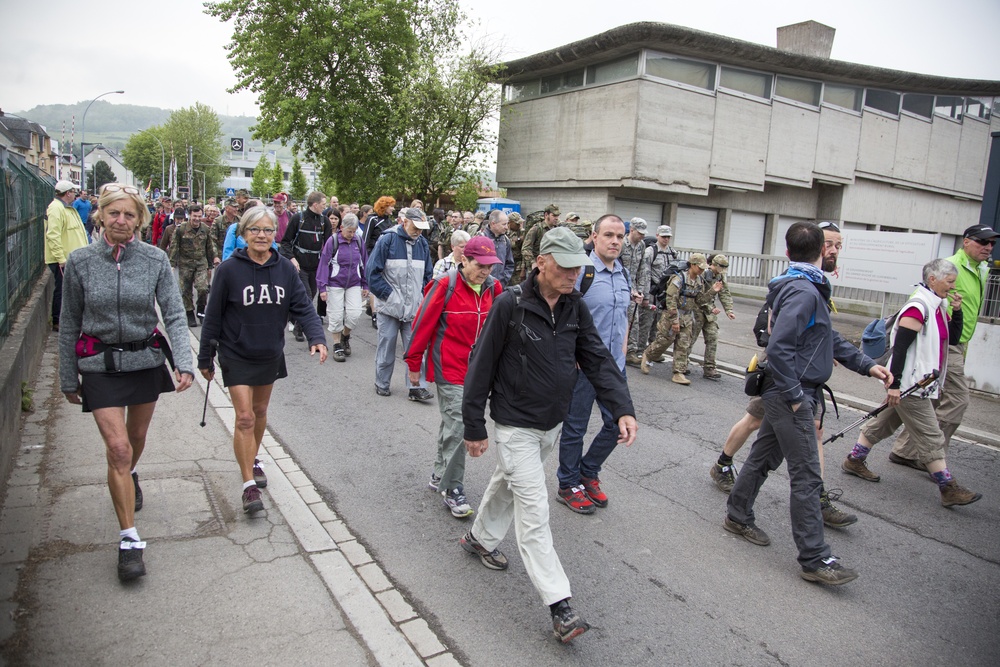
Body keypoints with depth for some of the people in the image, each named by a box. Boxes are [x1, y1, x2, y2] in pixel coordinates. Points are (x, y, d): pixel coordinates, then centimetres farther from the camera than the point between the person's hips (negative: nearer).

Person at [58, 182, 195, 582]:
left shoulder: (155, 260, -7)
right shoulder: (80, 261, -6)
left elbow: (174, 315, -10)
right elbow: (69, 323, 1)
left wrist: (184, 363, -24)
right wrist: (68, 377, 4)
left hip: (146, 359, 2)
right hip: (100, 364, -1)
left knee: (136, 437, 20)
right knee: (117, 447, -8)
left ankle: (128, 477, 56)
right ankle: (129, 539, 1)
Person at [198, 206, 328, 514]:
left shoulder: (285, 268, -6)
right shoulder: (229, 269, -14)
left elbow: (303, 306, -9)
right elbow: (213, 316, -7)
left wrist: (317, 337, -27)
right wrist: (205, 359, -3)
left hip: (271, 354, 4)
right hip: (237, 355, -4)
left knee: (260, 412, 20)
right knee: (245, 417, -7)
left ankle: (253, 460, 43)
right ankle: (249, 484, 2)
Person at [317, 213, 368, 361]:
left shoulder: (358, 241, 1)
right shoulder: (332, 241, -9)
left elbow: (364, 263, 10)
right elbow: (324, 264, -8)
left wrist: (365, 285, 11)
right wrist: (322, 287, -11)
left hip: (354, 284, 3)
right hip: (335, 284, -3)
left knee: (354, 313, -6)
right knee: (336, 316, 2)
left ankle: (345, 336, 23)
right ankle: (337, 346, 17)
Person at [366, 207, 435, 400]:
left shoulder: (422, 243, 6)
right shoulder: (387, 240, -9)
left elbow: (427, 275, 15)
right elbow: (372, 271, -8)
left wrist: (423, 296, 4)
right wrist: (388, 294, -10)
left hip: (414, 307, 3)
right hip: (390, 305, -3)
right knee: (386, 346, 8)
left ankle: (417, 387, 6)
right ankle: (382, 384, 23)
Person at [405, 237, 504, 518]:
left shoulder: (493, 287, 1)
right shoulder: (445, 286, -14)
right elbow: (422, 324, -8)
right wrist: (414, 363, -2)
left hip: (477, 370, 6)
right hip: (449, 369, -5)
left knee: (453, 424, 17)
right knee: (457, 427, -7)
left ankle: (439, 476, 34)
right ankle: (453, 489, 5)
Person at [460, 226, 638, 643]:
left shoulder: (576, 309, -3)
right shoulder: (511, 305, -20)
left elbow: (597, 360, -5)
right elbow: (482, 365, -14)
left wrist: (622, 409, -20)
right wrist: (474, 427, -11)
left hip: (552, 424, 6)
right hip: (516, 425, -6)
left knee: (509, 484, 25)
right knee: (534, 509, -5)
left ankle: (481, 538, 50)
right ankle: (559, 605, 0)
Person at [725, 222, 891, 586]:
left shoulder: (808, 288, 11)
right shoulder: (803, 292, -21)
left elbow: (829, 338, 20)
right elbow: (778, 349, -27)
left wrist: (866, 365, 13)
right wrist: (796, 398, -21)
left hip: (784, 394, 10)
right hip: (792, 395, -10)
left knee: (764, 456, 20)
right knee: (807, 477, -5)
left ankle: (738, 516, 35)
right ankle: (815, 560, 3)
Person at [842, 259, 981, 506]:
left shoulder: (938, 307, 10)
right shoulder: (918, 308, -19)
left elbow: (953, 339, 18)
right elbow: (899, 347, -22)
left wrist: (957, 311, 4)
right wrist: (894, 384, -23)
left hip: (921, 383, 10)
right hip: (909, 384, -10)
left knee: (884, 423, 17)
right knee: (931, 437, -2)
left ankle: (854, 461, 28)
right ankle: (949, 490, 6)